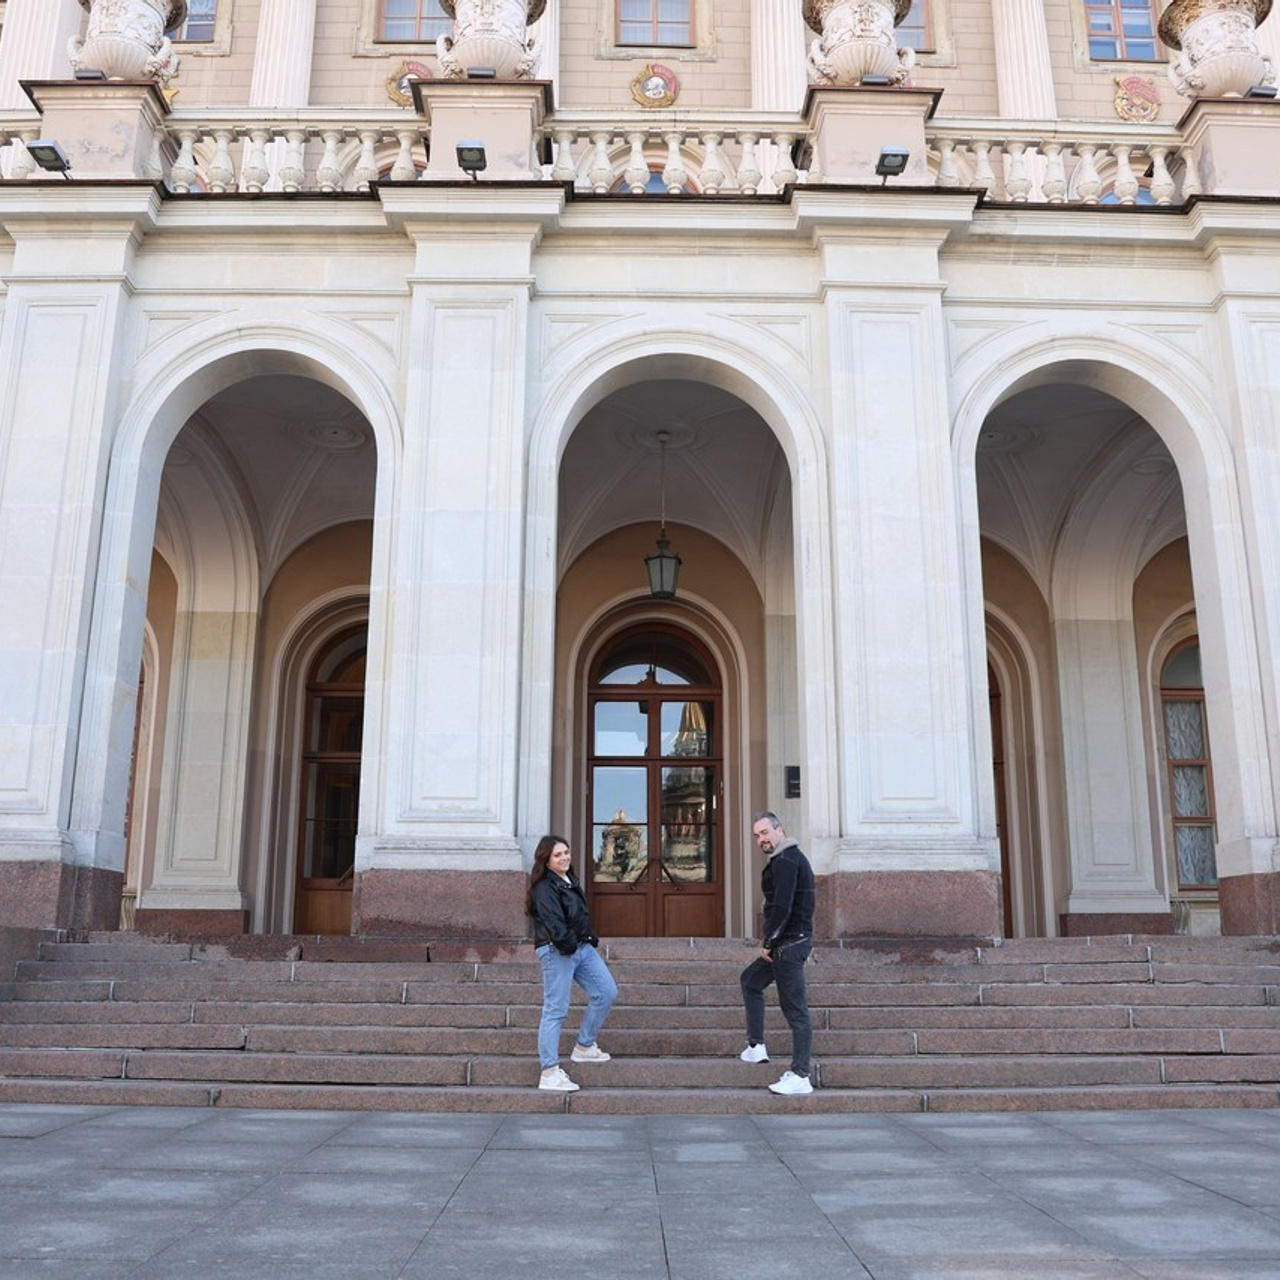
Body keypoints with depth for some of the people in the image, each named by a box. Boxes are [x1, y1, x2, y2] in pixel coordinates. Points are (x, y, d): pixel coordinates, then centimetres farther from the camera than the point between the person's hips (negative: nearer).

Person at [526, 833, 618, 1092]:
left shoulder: (570, 881, 16)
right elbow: (554, 925, -22)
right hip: (557, 952, -9)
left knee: (607, 992, 9)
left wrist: (591, 939, 10)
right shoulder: (545, 888, -13)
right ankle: (550, 1073, -3)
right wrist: (568, 944, -21)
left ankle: (584, 1046, 24)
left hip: (582, 947, 10)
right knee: (555, 1010, -7)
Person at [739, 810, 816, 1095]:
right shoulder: (792, 858, 17)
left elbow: (782, 907, -24)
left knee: (796, 1010, -7)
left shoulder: (785, 861, -16)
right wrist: (771, 941, 14)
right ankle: (756, 1046, 25)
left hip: (789, 943, -11)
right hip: (793, 941, 11)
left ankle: (800, 1077, -4)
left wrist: (768, 942, -13)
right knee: (751, 980, 25)